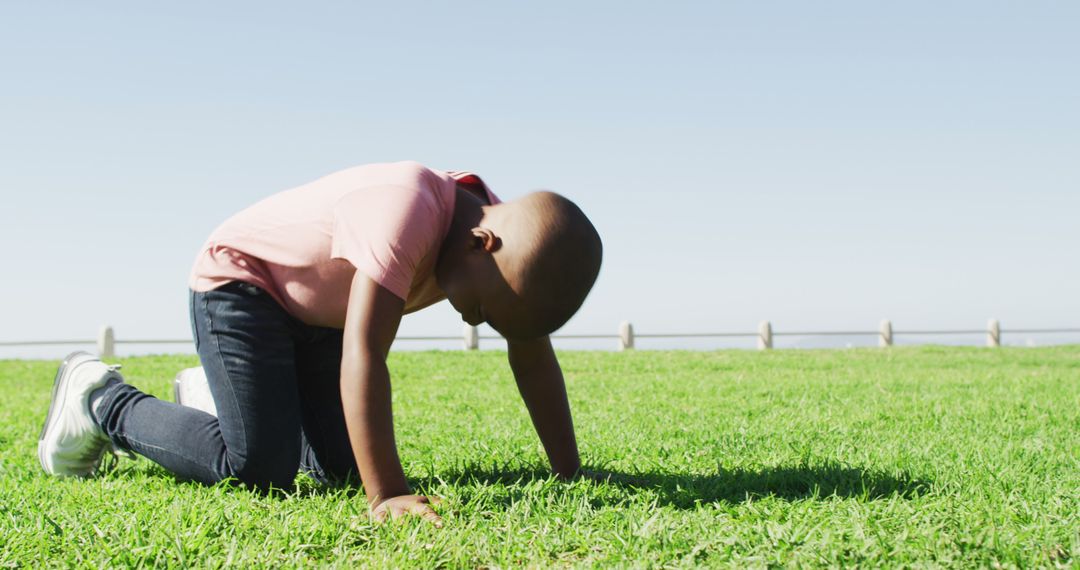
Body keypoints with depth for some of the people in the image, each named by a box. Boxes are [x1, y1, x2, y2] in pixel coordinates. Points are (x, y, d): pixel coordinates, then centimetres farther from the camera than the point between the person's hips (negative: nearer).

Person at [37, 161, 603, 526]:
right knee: (258, 468, -18)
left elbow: (532, 356, -5)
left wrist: (570, 474, -8)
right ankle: (102, 401, 3)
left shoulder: (502, 236, -12)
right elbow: (364, 352, -43)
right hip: (237, 279, -8)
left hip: (316, 313, 8)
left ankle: (223, 399, 27)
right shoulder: (408, 211, -38)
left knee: (341, 466, 2)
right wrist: (386, 495, -43)